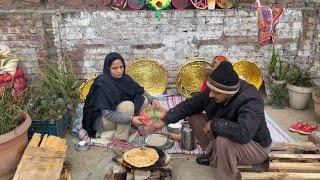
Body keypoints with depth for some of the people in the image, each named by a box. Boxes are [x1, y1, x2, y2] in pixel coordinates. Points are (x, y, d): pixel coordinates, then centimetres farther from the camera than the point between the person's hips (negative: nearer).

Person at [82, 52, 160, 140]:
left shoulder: (124, 78, -4)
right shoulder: (102, 83, -24)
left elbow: (140, 91, 8)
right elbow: (107, 113, -30)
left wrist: (152, 99, -12)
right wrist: (130, 119, -38)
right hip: (100, 121, -7)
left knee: (143, 100, -7)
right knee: (127, 105, -30)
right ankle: (119, 140, -18)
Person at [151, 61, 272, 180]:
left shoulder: (251, 102, -35)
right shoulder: (214, 92, -17)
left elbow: (243, 134, -51)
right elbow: (188, 105, -6)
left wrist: (214, 123, -37)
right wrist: (164, 121, -14)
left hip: (256, 146, -7)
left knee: (224, 142, -38)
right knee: (194, 118, -1)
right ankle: (213, 156, 16)